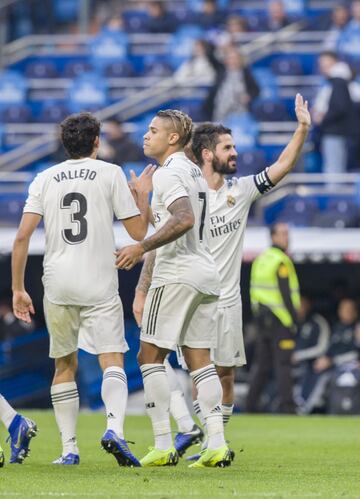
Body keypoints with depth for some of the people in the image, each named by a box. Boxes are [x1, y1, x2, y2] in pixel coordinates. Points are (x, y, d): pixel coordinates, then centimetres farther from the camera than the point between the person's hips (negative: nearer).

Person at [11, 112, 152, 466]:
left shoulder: (45, 179, 9)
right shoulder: (110, 174, 2)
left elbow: (22, 236, 1)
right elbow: (138, 231, 3)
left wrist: (18, 289, 7)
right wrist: (142, 193, 21)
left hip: (57, 286, 3)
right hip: (99, 285, -3)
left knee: (65, 366, 14)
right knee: (112, 360, -6)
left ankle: (69, 448, 10)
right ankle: (114, 427, -31)